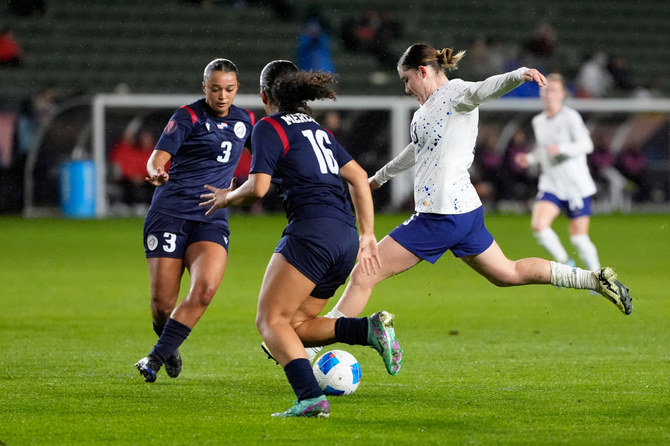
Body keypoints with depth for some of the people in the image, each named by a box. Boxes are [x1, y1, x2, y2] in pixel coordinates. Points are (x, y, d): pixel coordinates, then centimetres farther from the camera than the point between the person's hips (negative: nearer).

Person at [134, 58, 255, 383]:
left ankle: (157, 357, -14)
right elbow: (158, 157, -16)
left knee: (205, 288, -23)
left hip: (212, 219, 3)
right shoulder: (189, 116, -4)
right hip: (170, 212, -3)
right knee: (162, 302, -7)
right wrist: (156, 171, -36)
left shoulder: (244, 121, 11)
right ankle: (170, 348, 26)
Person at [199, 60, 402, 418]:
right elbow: (359, 177, 21)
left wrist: (227, 197, 12)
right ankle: (370, 329, -6)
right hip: (345, 236, 8)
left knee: (271, 320, -10)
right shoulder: (316, 129, 25)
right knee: (297, 324, 15)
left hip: (312, 230, -8)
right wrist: (367, 235, 20)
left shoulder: (270, 128, 1)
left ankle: (311, 397, -30)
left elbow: (257, 188, -8)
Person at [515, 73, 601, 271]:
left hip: (577, 186, -5)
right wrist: (529, 158, 5)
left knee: (579, 238, -2)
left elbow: (586, 145, -18)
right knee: (538, 225, -17)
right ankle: (564, 262, 5)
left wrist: (561, 148, -32)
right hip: (550, 186, 5)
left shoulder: (570, 117, -9)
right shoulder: (538, 121, 10)